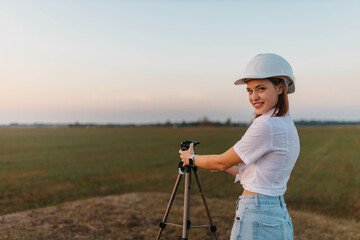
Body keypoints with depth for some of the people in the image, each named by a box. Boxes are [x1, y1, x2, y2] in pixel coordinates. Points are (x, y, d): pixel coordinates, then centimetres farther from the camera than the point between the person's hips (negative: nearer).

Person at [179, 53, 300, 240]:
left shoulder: (266, 125, -20)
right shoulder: (287, 125, 9)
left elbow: (222, 162, -10)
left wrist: (192, 158, 7)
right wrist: (227, 168, 25)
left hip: (256, 221, -9)